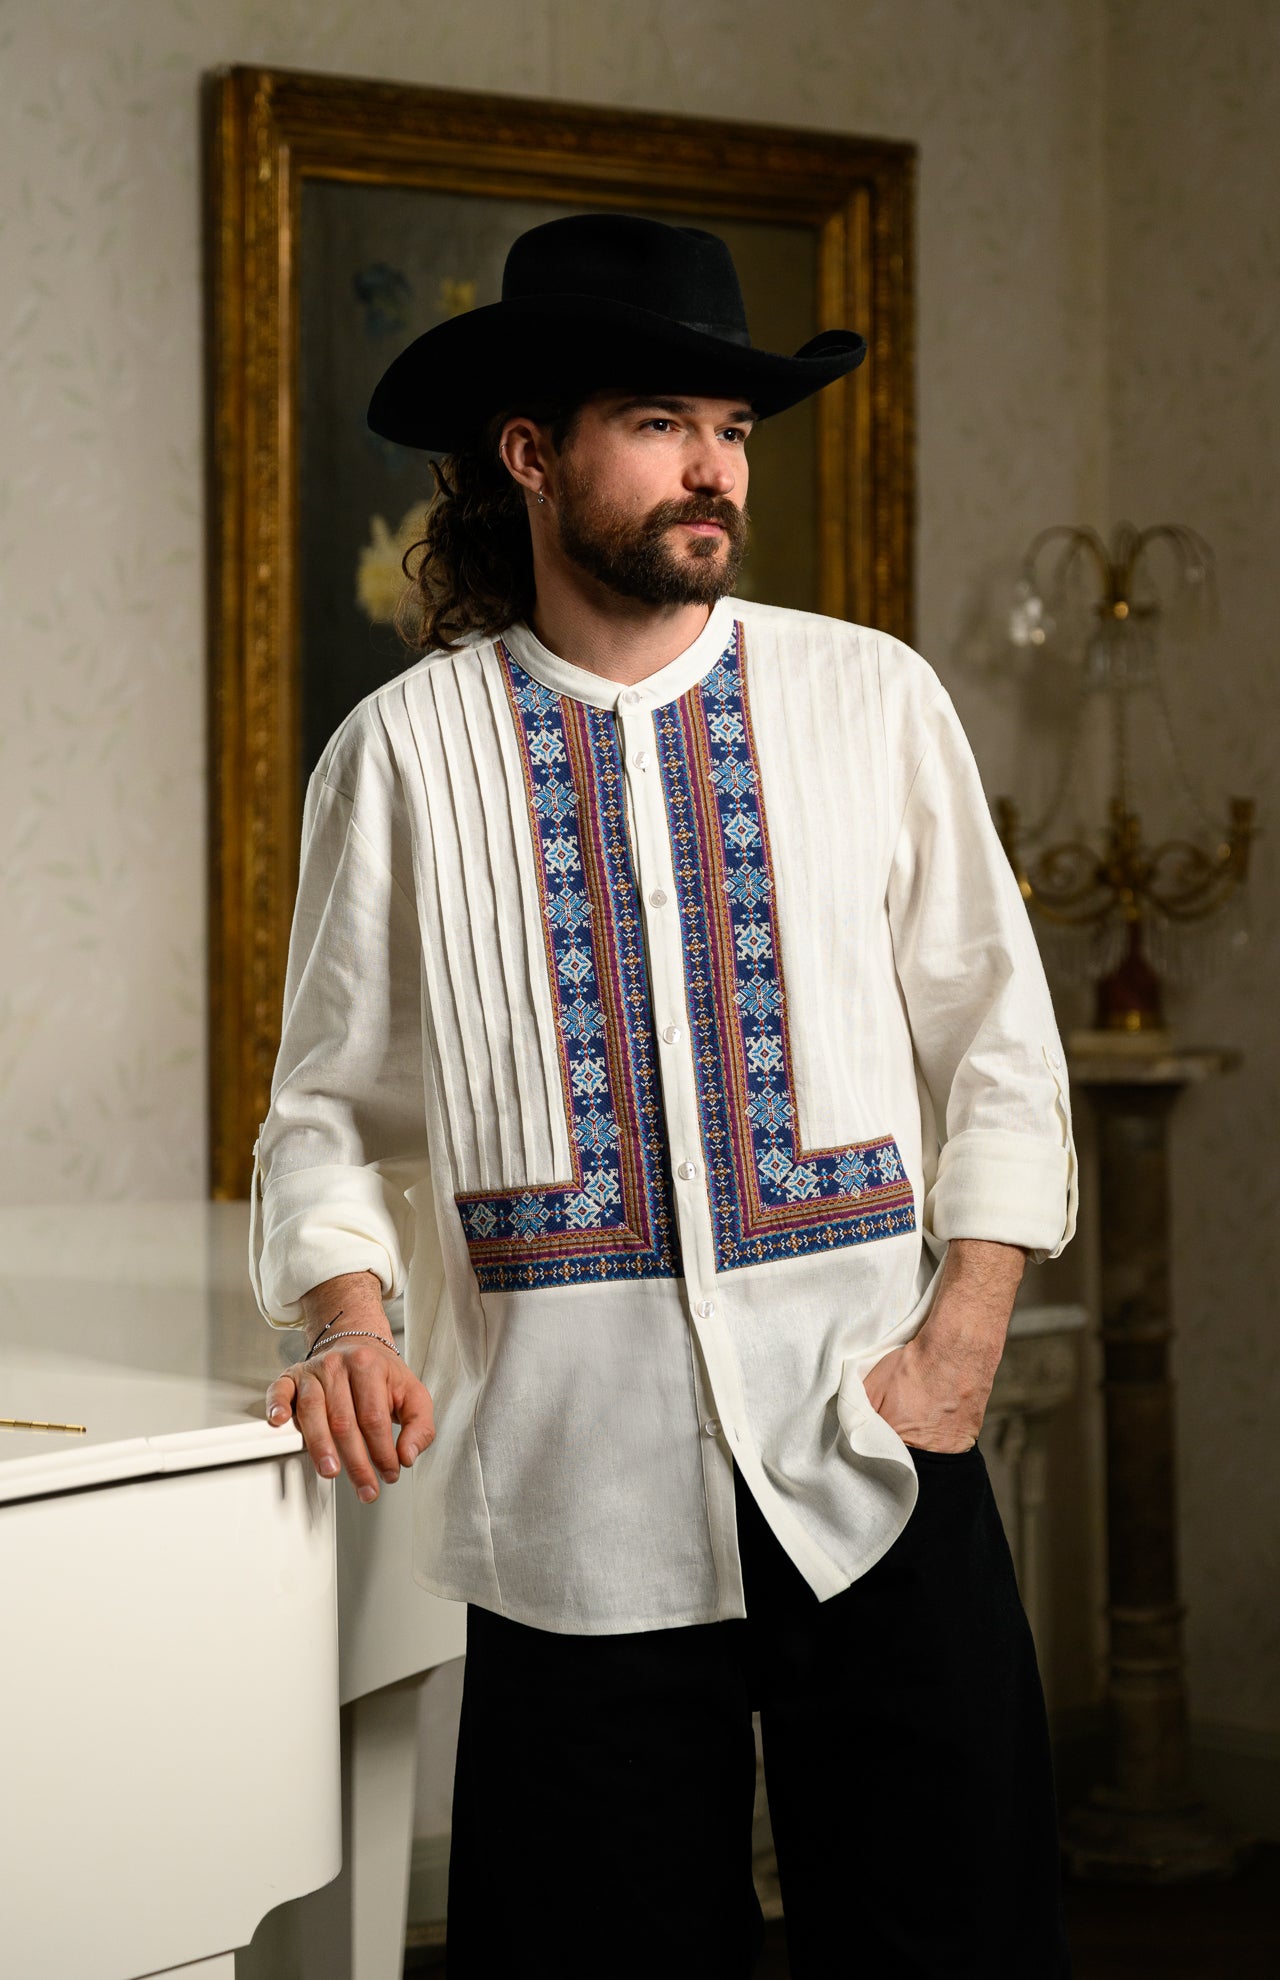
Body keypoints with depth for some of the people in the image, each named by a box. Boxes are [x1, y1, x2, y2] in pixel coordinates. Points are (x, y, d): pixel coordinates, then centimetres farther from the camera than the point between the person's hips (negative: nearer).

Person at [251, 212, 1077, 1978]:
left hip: (871, 1453, 1)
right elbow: (332, 1106, 7)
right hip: (573, 1485, -1)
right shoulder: (406, 750, 3)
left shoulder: (874, 699, 6)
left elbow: (998, 1050, 8)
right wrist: (351, 1317, -10)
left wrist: (962, 1343, -3)